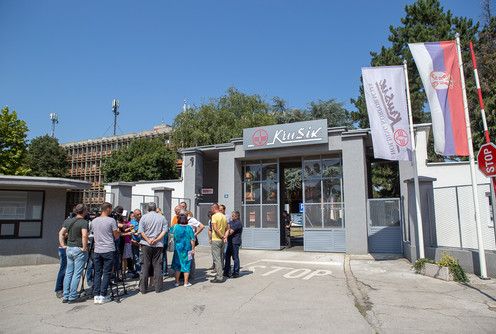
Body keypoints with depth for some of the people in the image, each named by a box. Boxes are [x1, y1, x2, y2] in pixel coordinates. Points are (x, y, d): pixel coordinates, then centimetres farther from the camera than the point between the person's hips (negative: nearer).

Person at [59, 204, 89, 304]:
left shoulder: (68, 221, 9)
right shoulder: (84, 222, -14)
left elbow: (61, 233, 11)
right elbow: (84, 235, -26)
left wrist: (63, 245, 12)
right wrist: (84, 248, -17)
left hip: (69, 249, 8)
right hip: (79, 250, -7)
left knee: (68, 273, 14)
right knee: (77, 274, 0)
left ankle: (66, 296, 19)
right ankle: (72, 297, 4)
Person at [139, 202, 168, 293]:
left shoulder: (144, 217, 2)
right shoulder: (162, 218, 6)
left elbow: (141, 231, -7)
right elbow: (165, 230, -4)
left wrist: (148, 240, -9)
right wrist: (156, 239, -8)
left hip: (146, 245, -1)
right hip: (158, 245, 1)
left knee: (145, 266, 4)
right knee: (157, 266, 7)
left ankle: (143, 288, 8)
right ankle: (158, 287, 11)